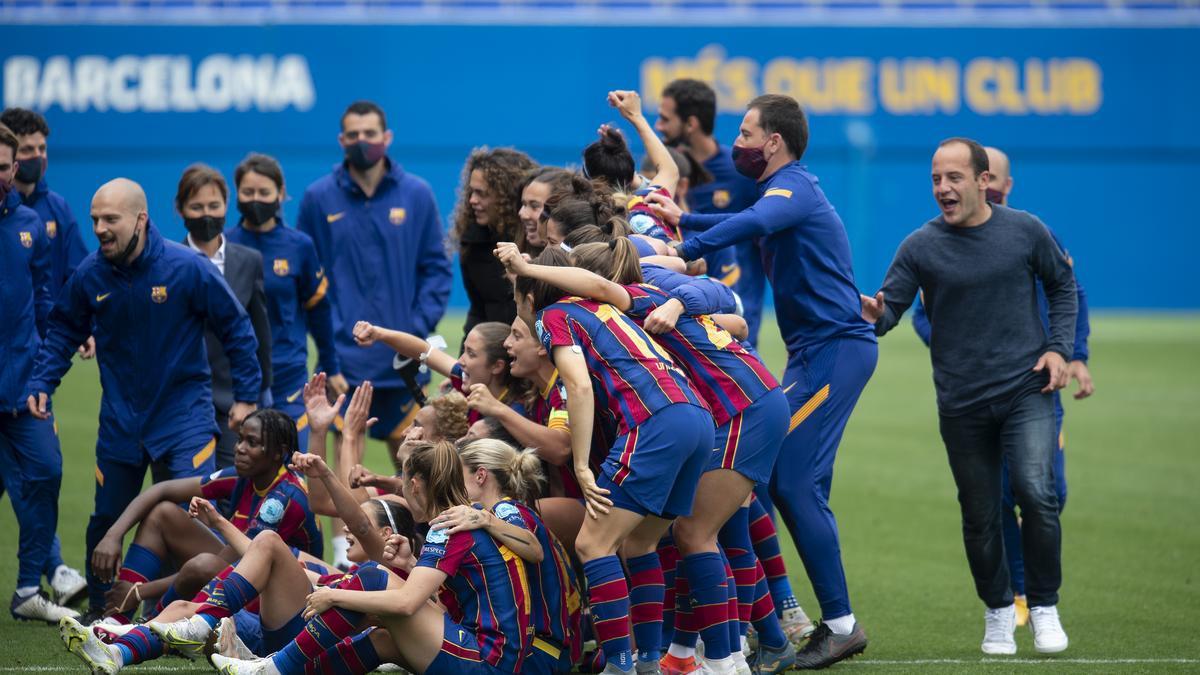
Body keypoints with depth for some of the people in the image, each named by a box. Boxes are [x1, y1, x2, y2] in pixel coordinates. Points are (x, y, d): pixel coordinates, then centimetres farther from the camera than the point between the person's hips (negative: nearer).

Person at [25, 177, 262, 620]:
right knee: (106, 520, 12)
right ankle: (99, 613, 30)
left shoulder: (187, 268, -17)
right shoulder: (89, 275, -9)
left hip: (183, 415, -3)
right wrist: (41, 383, -4)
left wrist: (246, 395, -4)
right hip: (119, 422, 3)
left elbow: (237, 329, -5)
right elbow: (63, 331, 9)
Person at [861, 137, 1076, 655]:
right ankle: (998, 611, 28)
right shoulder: (920, 247, -3)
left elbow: (1062, 284, 13)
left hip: (1027, 392, -1)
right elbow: (889, 307, -8)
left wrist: (1058, 348, 2)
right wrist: (873, 314, -31)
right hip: (962, 404, 1)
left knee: (1036, 493, -18)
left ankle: (1044, 606, 0)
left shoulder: (1025, 231, -1)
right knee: (980, 515, 7)